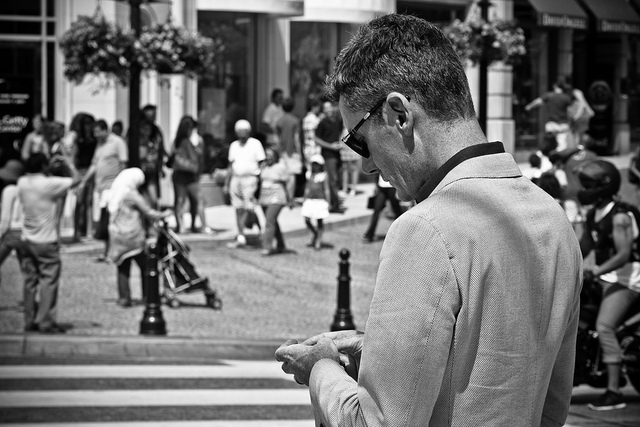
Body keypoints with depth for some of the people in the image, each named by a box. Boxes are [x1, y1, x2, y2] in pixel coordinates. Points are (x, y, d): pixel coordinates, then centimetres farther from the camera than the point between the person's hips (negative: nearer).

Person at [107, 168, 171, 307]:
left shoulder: (114, 195, 9)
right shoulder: (133, 196, -13)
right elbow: (149, 213, -11)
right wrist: (163, 214, 5)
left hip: (117, 237, 6)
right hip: (133, 237, -6)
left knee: (123, 269, 10)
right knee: (145, 266, 5)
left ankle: (124, 298, 8)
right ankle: (148, 296, 7)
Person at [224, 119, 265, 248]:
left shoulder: (255, 144, -1)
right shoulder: (234, 145, 15)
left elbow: (261, 164, -1)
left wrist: (259, 181, -9)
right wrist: (226, 184, 16)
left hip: (250, 178, -5)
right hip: (236, 179, 5)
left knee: (249, 209, -13)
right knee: (238, 209, 4)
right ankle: (241, 237, 7)